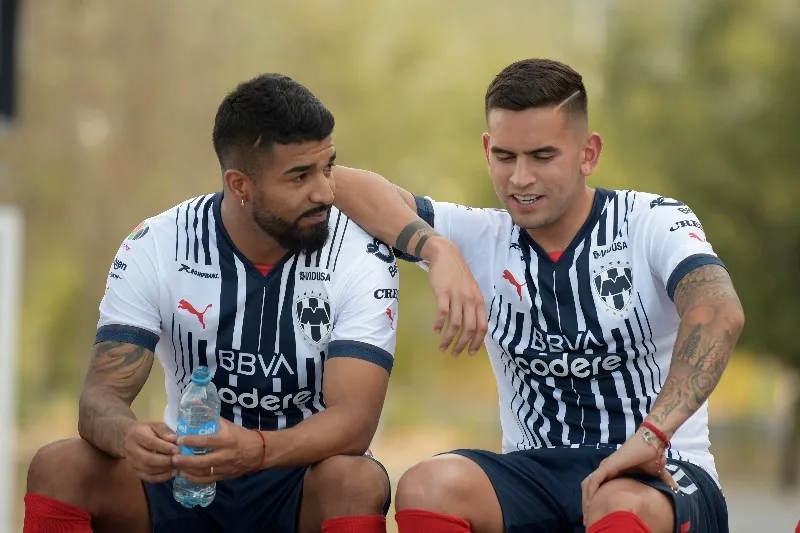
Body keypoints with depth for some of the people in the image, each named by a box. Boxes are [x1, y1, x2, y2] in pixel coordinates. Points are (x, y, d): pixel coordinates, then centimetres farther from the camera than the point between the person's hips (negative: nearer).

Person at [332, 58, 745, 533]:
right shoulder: (484, 239, 6)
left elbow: (720, 314, -24)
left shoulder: (653, 223, -3)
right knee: (428, 487, -28)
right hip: (538, 472, 4)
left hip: (659, 475, -4)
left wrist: (652, 435, -37)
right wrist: (438, 252, -21)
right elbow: (345, 185, -2)